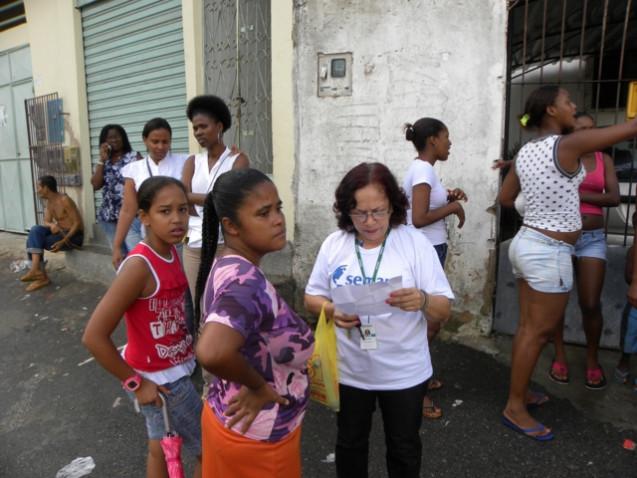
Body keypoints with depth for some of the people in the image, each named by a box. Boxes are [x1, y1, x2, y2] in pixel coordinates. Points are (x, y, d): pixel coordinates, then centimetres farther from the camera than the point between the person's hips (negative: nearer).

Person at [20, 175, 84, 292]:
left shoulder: (65, 200, -18)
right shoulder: (49, 202, 8)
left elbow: (77, 223, -21)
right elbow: (46, 222, 5)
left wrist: (63, 241, -29)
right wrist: (52, 225, -23)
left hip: (74, 236, -8)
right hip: (60, 232, 8)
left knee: (35, 241, -17)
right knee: (35, 230, -14)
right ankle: (36, 271, -18)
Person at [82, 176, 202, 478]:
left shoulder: (170, 253, -3)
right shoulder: (140, 265, -27)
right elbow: (93, 336, -27)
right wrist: (135, 383, -18)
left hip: (171, 371, 7)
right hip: (160, 381, -7)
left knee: (161, 448, 25)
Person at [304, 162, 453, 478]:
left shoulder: (416, 243, -13)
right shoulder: (334, 244, -7)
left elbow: (444, 312, -11)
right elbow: (311, 298, 1)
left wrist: (423, 301, -34)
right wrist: (331, 311, -21)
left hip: (404, 372, -1)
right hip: (348, 369, 2)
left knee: (404, 450, 20)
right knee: (350, 443, 23)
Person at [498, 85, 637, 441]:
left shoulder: (525, 151, 7)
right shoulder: (569, 145, -15)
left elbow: (505, 199, 14)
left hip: (527, 242, 8)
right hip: (550, 252, -8)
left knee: (529, 328, 17)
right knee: (538, 332, 2)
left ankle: (518, 392, 30)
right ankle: (515, 408, 13)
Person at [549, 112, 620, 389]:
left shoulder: (604, 160, 6)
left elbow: (614, 198, -3)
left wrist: (579, 194, -14)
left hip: (592, 239, 1)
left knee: (591, 304, 2)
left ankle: (592, 360, 22)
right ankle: (560, 355, 24)